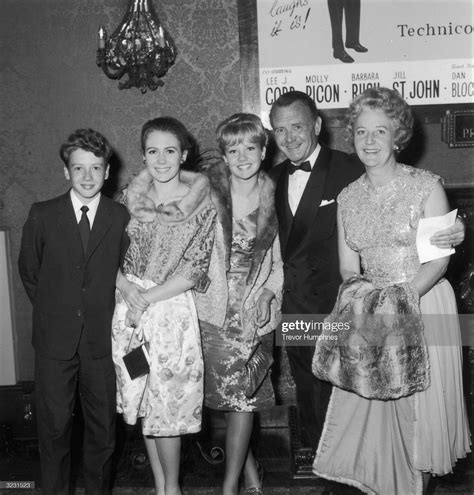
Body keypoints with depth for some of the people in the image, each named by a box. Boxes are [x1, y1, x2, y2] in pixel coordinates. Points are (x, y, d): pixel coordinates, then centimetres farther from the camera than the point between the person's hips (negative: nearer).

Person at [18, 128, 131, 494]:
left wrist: (103, 312, 2)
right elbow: (29, 273, 8)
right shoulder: (42, 216, -2)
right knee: (54, 426, 9)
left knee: (103, 426, 11)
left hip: (103, 339, 0)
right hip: (54, 340, 0)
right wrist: (52, 311, 8)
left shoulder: (122, 218, -3)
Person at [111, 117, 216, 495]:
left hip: (173, 309, -4)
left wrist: (146, 298, -13)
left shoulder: (202, 202, -7)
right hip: (129, 309, 4)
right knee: (143, 405, 12)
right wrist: (126, 290, -5)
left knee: (168, 406, 2)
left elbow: (196, 270, -10)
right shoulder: (130, 197, 4)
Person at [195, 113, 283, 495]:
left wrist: (269, 292, -2)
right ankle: (249, 464, 28)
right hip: (214, 306, -1)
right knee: (227, 392, 4)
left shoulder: (273, 197, 1)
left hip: (256, 309, 1)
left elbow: (279, 261, 9)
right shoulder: (207, 192, -7)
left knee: (244, 395, 2)